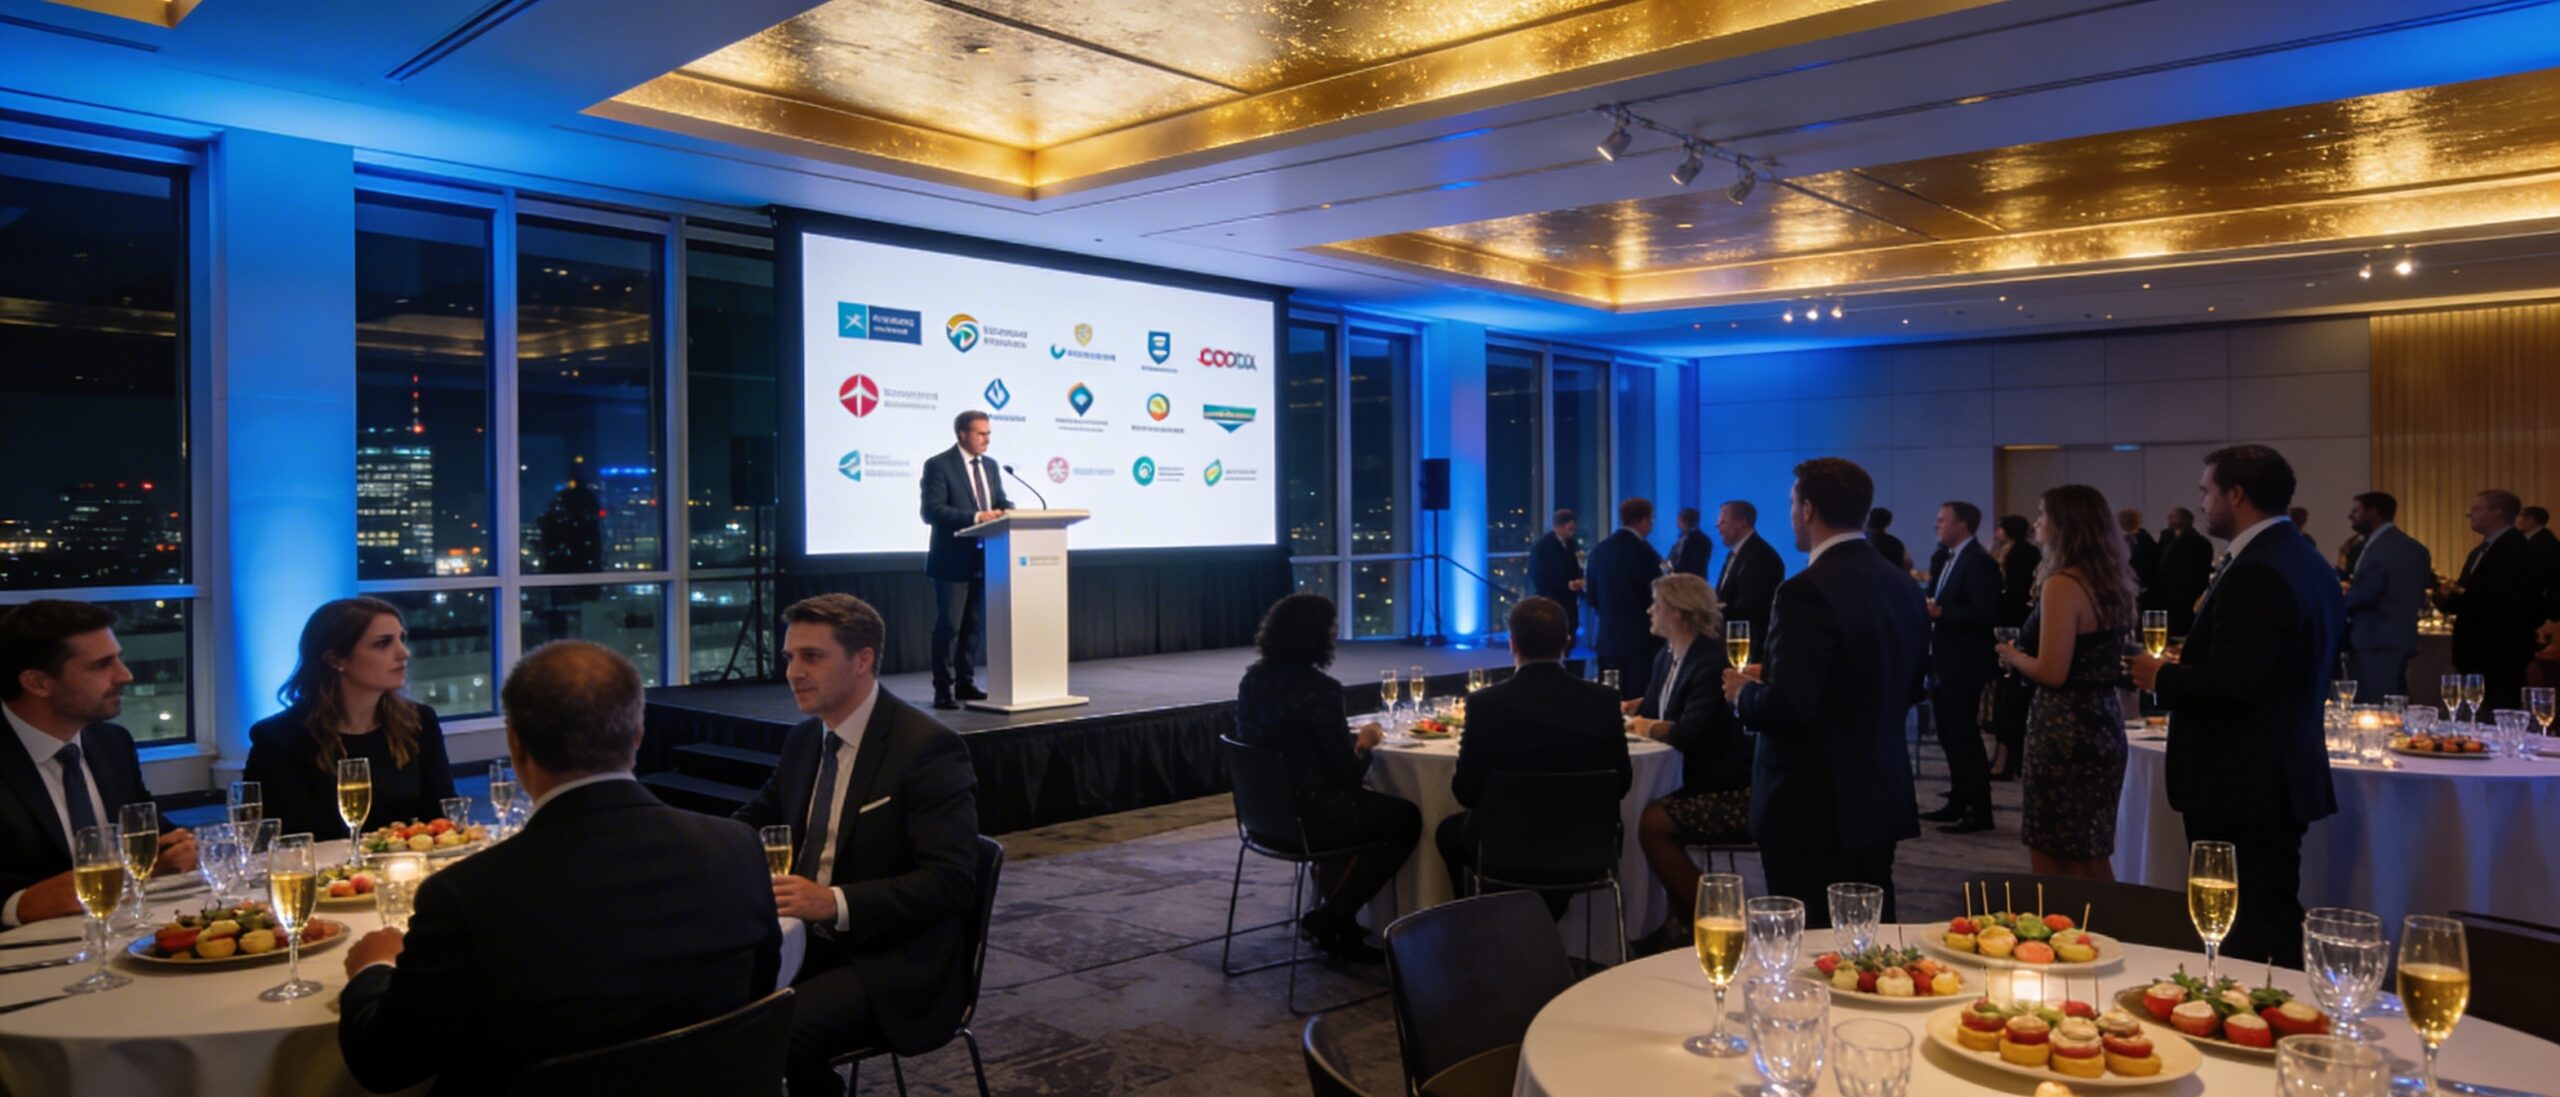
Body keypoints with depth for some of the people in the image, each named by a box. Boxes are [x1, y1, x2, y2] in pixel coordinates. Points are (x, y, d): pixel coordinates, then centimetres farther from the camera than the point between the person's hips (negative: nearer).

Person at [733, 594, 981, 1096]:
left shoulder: (928, 748, -14)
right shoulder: (804, 738, 10)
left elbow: (952, 881, -19)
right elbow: (756, 820, 27)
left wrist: (836, 902, -29)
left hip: (895, 966, -7)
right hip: (809, 943, 7)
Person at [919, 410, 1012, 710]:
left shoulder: (990, 465, 12)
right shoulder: (938, 465, -10)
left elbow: (1000, 501, 15)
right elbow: (932, 511, -18)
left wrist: (1007, 510, -10)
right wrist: (975, 517, -26)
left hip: (983, 558, 7)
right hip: (953, 559, -7)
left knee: (972, 625, 13)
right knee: (948, 626, -4)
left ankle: (965, 683, 23)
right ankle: (943, 689, 3)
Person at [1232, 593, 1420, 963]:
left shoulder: (1253, 678, 2)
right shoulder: (1317, 688, -22)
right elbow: (1348, 772, -19)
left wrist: (1349, 740, 14)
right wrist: (1365, 744, 2)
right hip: (1306, 815, -8)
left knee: (1354, 804, 33)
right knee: (1406, 818, 12)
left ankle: (1332, 913, 30)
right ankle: (1332, 919, 12)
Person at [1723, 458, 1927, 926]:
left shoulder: (1807, 591, -19)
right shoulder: (1902, 585, 7)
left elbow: (1786, 707, -25)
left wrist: (1743, 691, -2)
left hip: (1813, 807, -8)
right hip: (1882, 798, 8)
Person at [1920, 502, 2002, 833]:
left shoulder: (1978, 561, -14)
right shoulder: (1943, 558, 14)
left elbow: (1986, 614, -23)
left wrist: (1940, 612, -22)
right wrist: (1927, 605, -2)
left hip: (1963, 665, -9)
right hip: (1944, 662, 9)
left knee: (1965, 736, -4)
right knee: (1950, 737, 15)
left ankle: (1979, 812, 4)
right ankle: (1958, 803, 24)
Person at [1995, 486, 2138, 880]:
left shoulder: (2062, 585, -17)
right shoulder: (2112, 580, 10)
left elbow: (2052, 673, -21)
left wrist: (2012, 655, -4)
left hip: (2066, 729, -9)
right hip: (2103, 724, 9)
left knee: (2055, 864, 2)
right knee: (2090, 860, 17)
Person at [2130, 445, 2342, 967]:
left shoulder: (2255, 573, -20)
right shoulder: (2306, 561, 12)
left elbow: (2228, 685, -27)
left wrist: (2160, 676, -9)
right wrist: (2181, 670, 15)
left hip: (2242, 786, -10)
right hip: (2283, 774, 10)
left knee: (2250, 945, -3)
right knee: (2278, 928, 18)